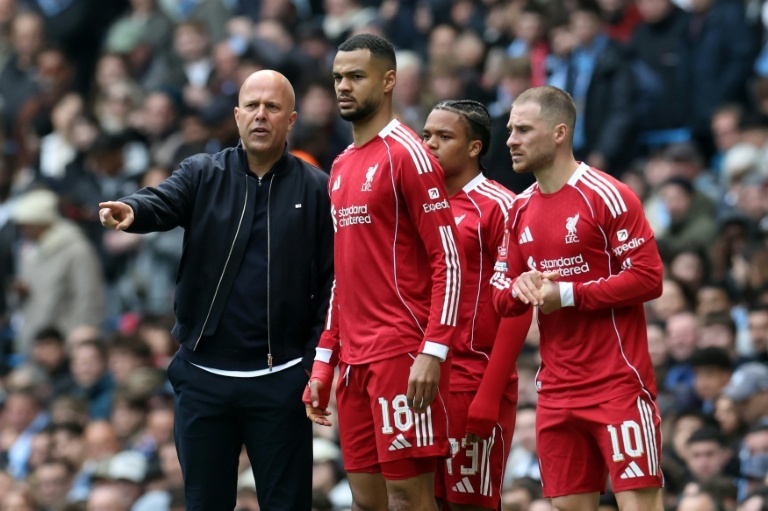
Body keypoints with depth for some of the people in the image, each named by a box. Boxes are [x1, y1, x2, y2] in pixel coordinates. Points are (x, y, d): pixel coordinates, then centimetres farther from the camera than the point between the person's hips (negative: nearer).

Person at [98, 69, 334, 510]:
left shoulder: (316, 189, 1)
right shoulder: (202, 175, 6)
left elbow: (330, 283, -2)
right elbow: (163, 203, -13)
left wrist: (317, 367, -8)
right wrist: (132, 210, -38)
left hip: (280, 382, -2)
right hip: (204, 376, 2)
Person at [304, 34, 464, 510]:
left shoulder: (408, 155, -8)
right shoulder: (342, 166, 18)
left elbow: (449, 263, -12)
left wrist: (433, 352, -20)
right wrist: (325, 361, 17)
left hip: (403, 355, -8)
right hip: (356, 359, 8)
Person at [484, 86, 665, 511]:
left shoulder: (607, 196, -9)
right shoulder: (521, 211, 14)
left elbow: (648, 277, -14)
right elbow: (501, 298, 15)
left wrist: (567, 294, -16)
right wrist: (521, 288, -9)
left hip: (618, 386, -7)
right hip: (557, 391, 7)